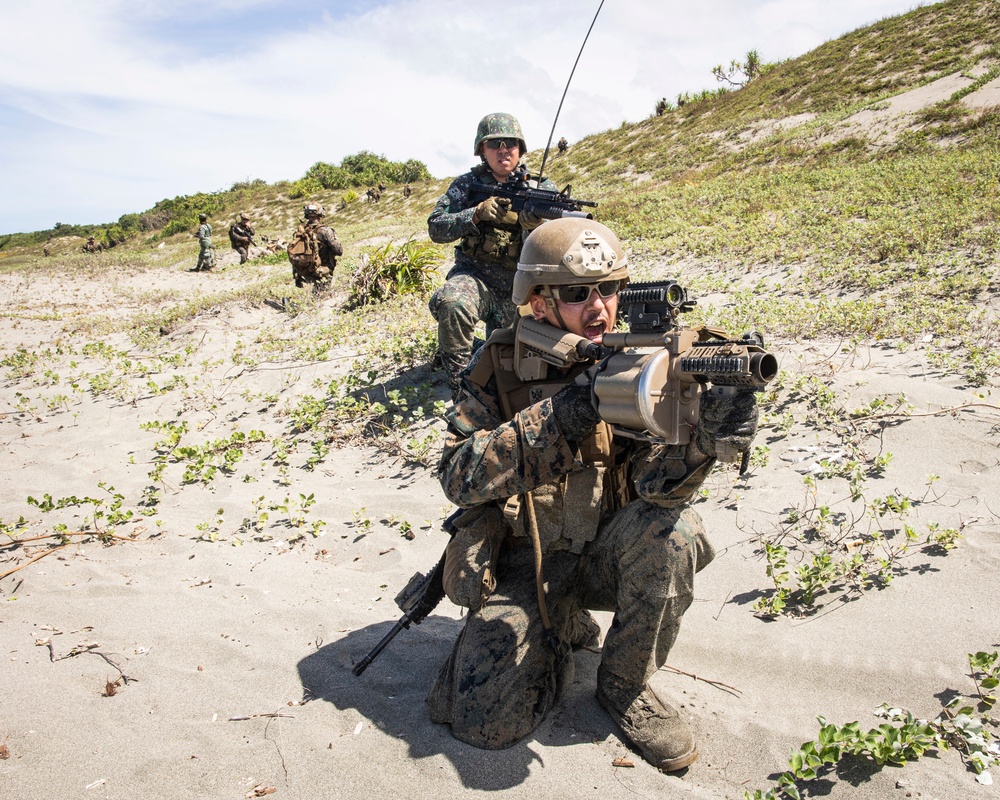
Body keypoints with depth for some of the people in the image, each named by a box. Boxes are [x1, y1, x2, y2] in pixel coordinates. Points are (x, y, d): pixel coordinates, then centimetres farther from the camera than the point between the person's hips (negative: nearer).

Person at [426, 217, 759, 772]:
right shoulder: (500, 365, -10)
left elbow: (653, 480, -20)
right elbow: (456, 476, -20)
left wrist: (703, 436, -43)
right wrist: (550, 422, -33)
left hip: (604, 551, 2)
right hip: (520, 564, -1)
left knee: (671, 528, -30)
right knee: (488, 723, -16)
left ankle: (625, 684, -5)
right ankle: (560, 629, 15)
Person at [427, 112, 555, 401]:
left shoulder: (542, 188, 0)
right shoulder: (468, 184, 0)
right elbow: (436, 228, -7)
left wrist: (538, 223, -33)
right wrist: (476, 214, -23)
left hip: (519, 285, 2)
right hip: (475, 274, -2)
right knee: (452, 304, -36)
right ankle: (460, 387, -18)